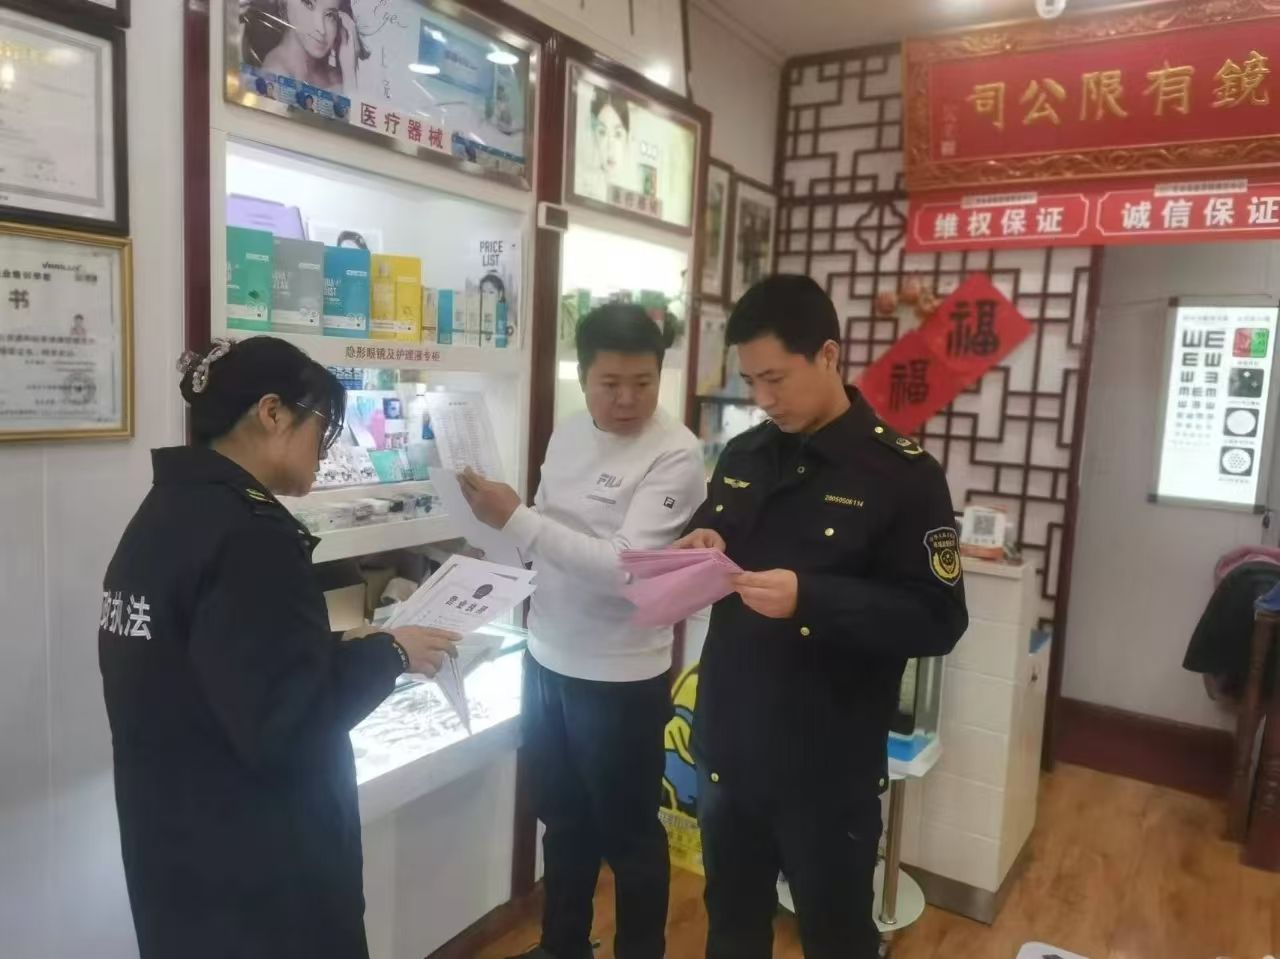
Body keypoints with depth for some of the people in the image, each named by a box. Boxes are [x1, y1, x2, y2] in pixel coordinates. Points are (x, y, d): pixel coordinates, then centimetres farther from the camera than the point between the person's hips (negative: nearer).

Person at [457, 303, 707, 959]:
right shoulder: (567, 435, 3)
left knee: (629, 835, 14)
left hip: (621, 678, -7)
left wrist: (514, 518, -28)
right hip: (548, 660, 7)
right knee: (563, 821, 25)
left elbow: (624, 567, -28)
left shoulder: (676, 455, -19)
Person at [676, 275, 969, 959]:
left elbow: (937, 622, -15)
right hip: (725, 748, 5)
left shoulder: (903, 474, -13)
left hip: (828, 767, -5)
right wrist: (702, 552, -7)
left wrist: (810, 598, -28)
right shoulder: (742, 456, 5)